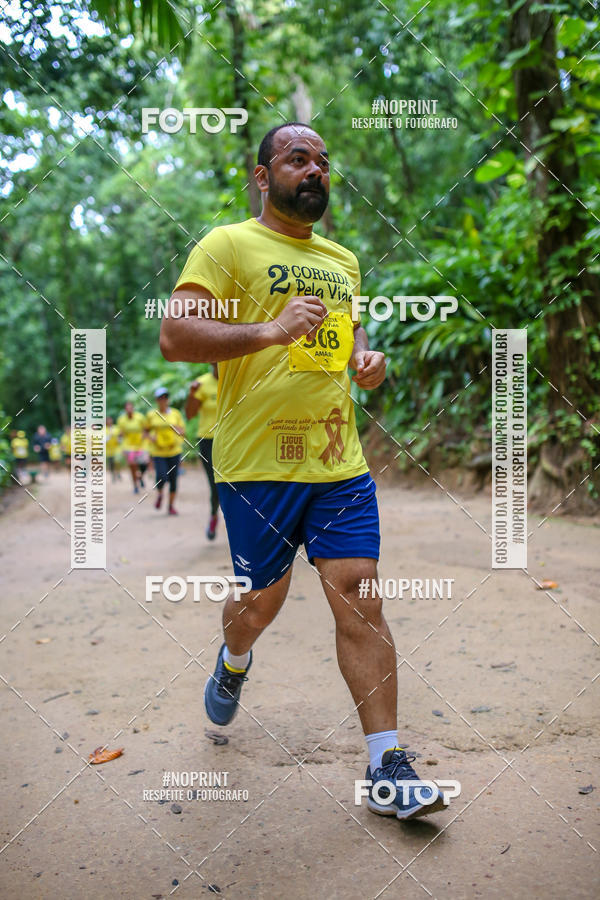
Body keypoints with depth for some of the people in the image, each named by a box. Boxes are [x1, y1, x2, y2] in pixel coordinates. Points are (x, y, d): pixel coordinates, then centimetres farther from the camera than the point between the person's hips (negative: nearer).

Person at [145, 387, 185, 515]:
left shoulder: (175, 413, 2)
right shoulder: (151, 415, 1)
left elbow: (183, 431, 6)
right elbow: (147, 430, 13)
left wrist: (178, 430, -16)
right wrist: (151, 437, -7)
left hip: (174, 451, 1)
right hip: (159, 452, -1)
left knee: (173, 479, 3)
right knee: (162, 478, -16)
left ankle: (171, 506, 18)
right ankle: (159, 494, 18)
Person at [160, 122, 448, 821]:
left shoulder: (343, 260, 18)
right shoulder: (228, 245, -2)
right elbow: (174, 337, -11)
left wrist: (365, 358, 8)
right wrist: (269, 329, -23)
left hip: (340, 459, 5)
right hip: (257, 463, -4)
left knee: (360, 600, -2)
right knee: (263, 598, 10)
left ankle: (387, 770, 6)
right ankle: (233, 661, 47)